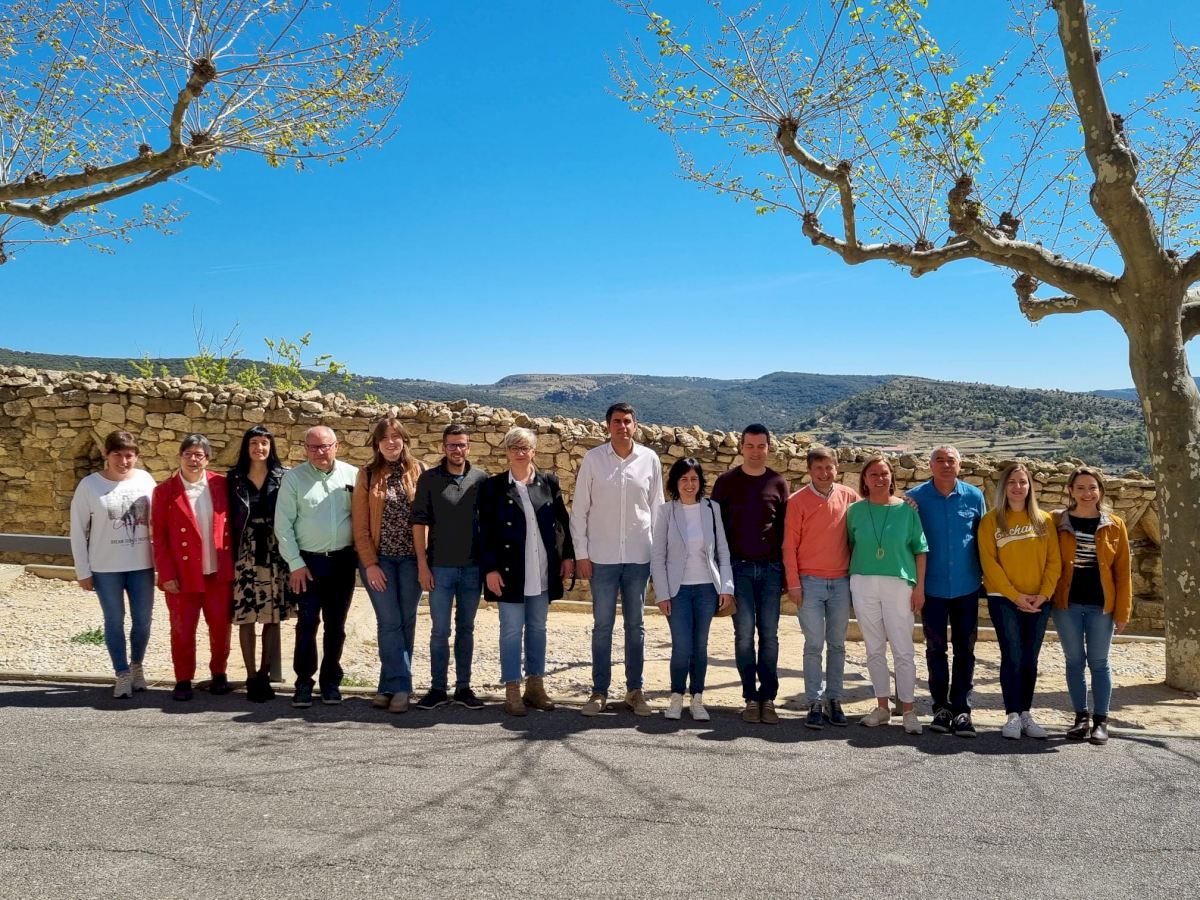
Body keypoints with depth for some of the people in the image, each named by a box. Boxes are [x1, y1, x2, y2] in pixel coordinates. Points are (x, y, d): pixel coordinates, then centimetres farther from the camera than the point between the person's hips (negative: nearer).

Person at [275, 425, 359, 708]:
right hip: (307, 561, -1)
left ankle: (331, 680, 20)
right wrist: (295, 563, -6)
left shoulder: (352, 475, 2)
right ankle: (304, 682, 10)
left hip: (342, 560, 2)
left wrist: (362, 556, -2)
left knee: (336, 624, 9)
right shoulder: (294, 477, -1)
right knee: (307, 623, 0)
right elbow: (283, 524, -2)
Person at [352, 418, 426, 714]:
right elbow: (361, 525, 1)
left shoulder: (419, 471, 2)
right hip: (379, 559, -1)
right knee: (389, 622, -4)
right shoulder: (367, 475, 2)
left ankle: (391, 686, 12)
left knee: (406, 622, 4)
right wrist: (370, 563, -6)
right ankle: (400, 687, 0)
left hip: (411, 558, 1)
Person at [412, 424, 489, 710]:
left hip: (473, 567, 2)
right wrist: (422, 564, -7)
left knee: (466, 629, 10)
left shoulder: (481, 479, 3)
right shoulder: (429, 478, -1)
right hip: (440, 567, -1)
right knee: (440, 630, 1)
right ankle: (438, 688, 12)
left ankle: (463, 687, 18)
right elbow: (419, 521, -2)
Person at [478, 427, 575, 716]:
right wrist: (490, 569, -9)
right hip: (510, 572, -3)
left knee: (538, 627, 11)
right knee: (512, 629, 2)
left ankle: (535, 685, 20)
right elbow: (486, 530, -3)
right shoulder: (493, 486, 0)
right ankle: (512, 691, 9)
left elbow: (563, 521, 10)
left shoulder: (549, 483, 7)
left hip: (543, 571, 3)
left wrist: (568, 555, 4)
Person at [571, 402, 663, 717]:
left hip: (639, 556, 1)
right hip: (602, 557, -1)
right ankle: (599, 691, 14)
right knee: (602, 625, 5)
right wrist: (582, 553, -4)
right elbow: (579, 508, 0)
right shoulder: (593, 458, -3)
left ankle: (634, 690, 19)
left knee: (635, 624, 9)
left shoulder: (650, 459, 1)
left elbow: (656, 507, 7)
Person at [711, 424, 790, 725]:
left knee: (769, 634, 1)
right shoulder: (726, 482, 3)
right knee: (744, 634, -3)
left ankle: (768, 698, 7)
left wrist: (785, 572, 6)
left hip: (770, 568, 1)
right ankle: (750, 698, 6)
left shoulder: (778, 483, 6)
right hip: (738, 567, -1)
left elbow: (785, 531, 10)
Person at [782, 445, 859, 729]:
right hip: (810, 582, -3)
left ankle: (834, 700, 18)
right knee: (814, 644, -2)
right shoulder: (798, 501, -3)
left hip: (841, 581, 3)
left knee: (837, 644, 9)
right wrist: (793, 583, -6)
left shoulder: (849, 496, 3)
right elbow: (789, 545, -3)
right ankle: (814, 704, 3)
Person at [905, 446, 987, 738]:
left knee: (965, 649, 5)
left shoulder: (974, 496, 0)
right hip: (932, 586, -1)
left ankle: (961, 710, 12)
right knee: (935, 648, 7)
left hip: (966, 586, 1)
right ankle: (941, 706, 18)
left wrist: (986, 572, 6)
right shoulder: (916, 497, -4)